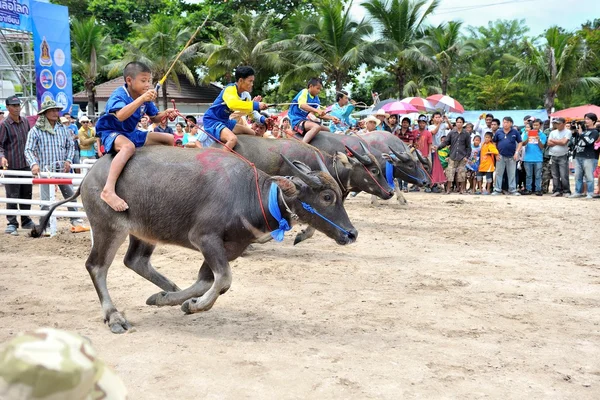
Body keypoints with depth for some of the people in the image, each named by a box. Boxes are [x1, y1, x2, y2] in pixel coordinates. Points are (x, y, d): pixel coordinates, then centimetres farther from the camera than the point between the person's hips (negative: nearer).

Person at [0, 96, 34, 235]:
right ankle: (12, 223, 4)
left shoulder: (25, 122, 9)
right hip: (11, 166, -6)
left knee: (27, 194, 14)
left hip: (26, 165, 6)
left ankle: (26, 221, 26)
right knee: (12, 196, -3)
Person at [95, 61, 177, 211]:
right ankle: (108, 190, -54)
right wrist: (141, 99, -49)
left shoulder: (145, 97, 0)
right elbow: (121, 115, -43)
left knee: (170, 139, 7)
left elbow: (154, 117, 11)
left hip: (131, 133, 9)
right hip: (111, 132, -9)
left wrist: (165, 114, -12)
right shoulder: (119, 95, -23)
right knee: (129, 146, -45)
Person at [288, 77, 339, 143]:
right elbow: (302, 105, -29)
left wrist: (331, 117, 0)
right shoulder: (304, 92, -9)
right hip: (297, 121, -10)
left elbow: (318, 114, 15)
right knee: (317, 127, -35)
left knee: (327, 130, 14)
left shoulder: (316, 99, 15)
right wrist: (317, 110, -41)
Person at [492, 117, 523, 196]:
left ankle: (512, 190, 12)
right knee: (499, 173, 3)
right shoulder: (498, 132, 4)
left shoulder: (515, 132, 0)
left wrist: (517, 152, -5)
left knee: (512, 174, 5)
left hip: (511, 157, -1)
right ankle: (497, 190, 10)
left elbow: (520, 142, 4)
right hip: (500, 156, 1)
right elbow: (494, 143, 11)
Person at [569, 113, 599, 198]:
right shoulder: (583, 130, 18)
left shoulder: (594, 132, -2)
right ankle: (578, 192, 14)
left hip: (589, 158, -7)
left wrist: (581, 133, -12)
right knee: (578, 176, 8)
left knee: (589, 177, -5)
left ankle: (590, 194, -2)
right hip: (578, 157, 7)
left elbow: (589, 141, -17)